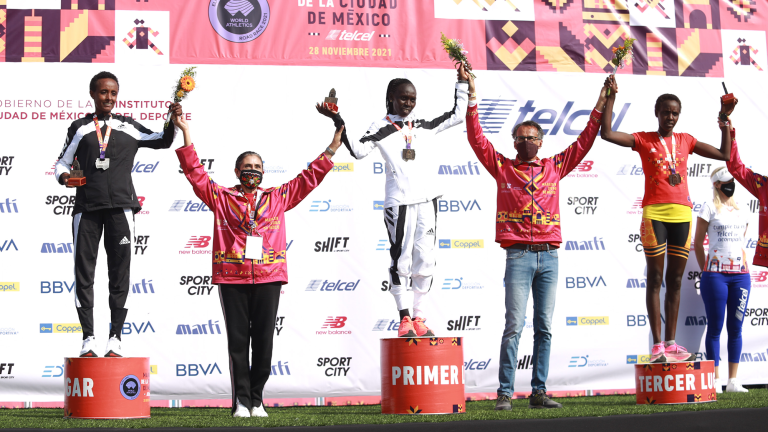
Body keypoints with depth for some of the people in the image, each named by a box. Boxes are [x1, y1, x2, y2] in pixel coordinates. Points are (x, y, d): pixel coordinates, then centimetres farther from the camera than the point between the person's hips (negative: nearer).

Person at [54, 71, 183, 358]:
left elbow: (162, 141, 7)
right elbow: (63, 161, 15)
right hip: (87, 207, 0)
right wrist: (63, 176, -6)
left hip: (120, 206, 0)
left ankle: (115, 339, 2)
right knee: (84, 271, 0)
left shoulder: (128, 127, 11)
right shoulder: (80, 128, 12)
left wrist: (173, 122, -10)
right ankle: (88, 338, 5)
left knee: (119, 272, -2)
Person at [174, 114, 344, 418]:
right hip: (232, 279, -1)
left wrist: (331, 149, 14)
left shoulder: (277, 198, 15)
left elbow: (309, 178, 18)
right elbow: (195, 173, 6)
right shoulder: (221, 197, 10)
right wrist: (186, 134, 1)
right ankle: (241, 402, 4)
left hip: (268, 278, 1)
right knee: (238, 342, 0)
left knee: (264, 341, 2)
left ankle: (257, 400, 11)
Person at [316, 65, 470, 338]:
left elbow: (457, 116, 24)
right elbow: (358, 150, -10)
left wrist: (462, 84, 20)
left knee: (425, 259, 4)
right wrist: (338, 121, -17)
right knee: (401, 259, -4)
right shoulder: (382, 127, 4)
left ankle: (419, 318, 11)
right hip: (398, 201, -4)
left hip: (427, 199, 4)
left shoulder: (422, 125, 16)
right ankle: (404, 319, 0)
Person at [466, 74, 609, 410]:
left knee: (544, 328, 4)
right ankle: (505, 393, -8)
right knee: (514, 325, -9)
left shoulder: (554, 167, 14)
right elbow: (477, 139, 2)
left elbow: (584, 142, 18)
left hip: (549, 256, 3)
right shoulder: (503, 167, 8)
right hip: (519, 255, -3)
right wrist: (472, 98, -4)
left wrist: (601, 105, 14)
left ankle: (539, 392, 8)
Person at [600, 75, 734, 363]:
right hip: (654, 213, -4)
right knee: (655, 278, -3)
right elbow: (607, 134, -7)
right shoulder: (644, 140, 4)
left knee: (675, 280, 6)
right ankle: (657, 346, -3)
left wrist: (724, 119, 12)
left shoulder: (685, 141, 14)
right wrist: (611, 98, -9)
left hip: (682, 213, 4)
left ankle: (671, 343, 11)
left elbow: (724, 154, 16)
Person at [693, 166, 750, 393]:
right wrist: (706, 272, 1)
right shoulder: (709, 208, 1)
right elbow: (698, 242, 1)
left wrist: (744, 268, 11)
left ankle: (733, 381, 7)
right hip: (716, 274, -5)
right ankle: (715, 382, -2)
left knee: (735, 328, 4)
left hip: (740, 274, 5)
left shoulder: (739, 211, 17)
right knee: (715, 327, -3)